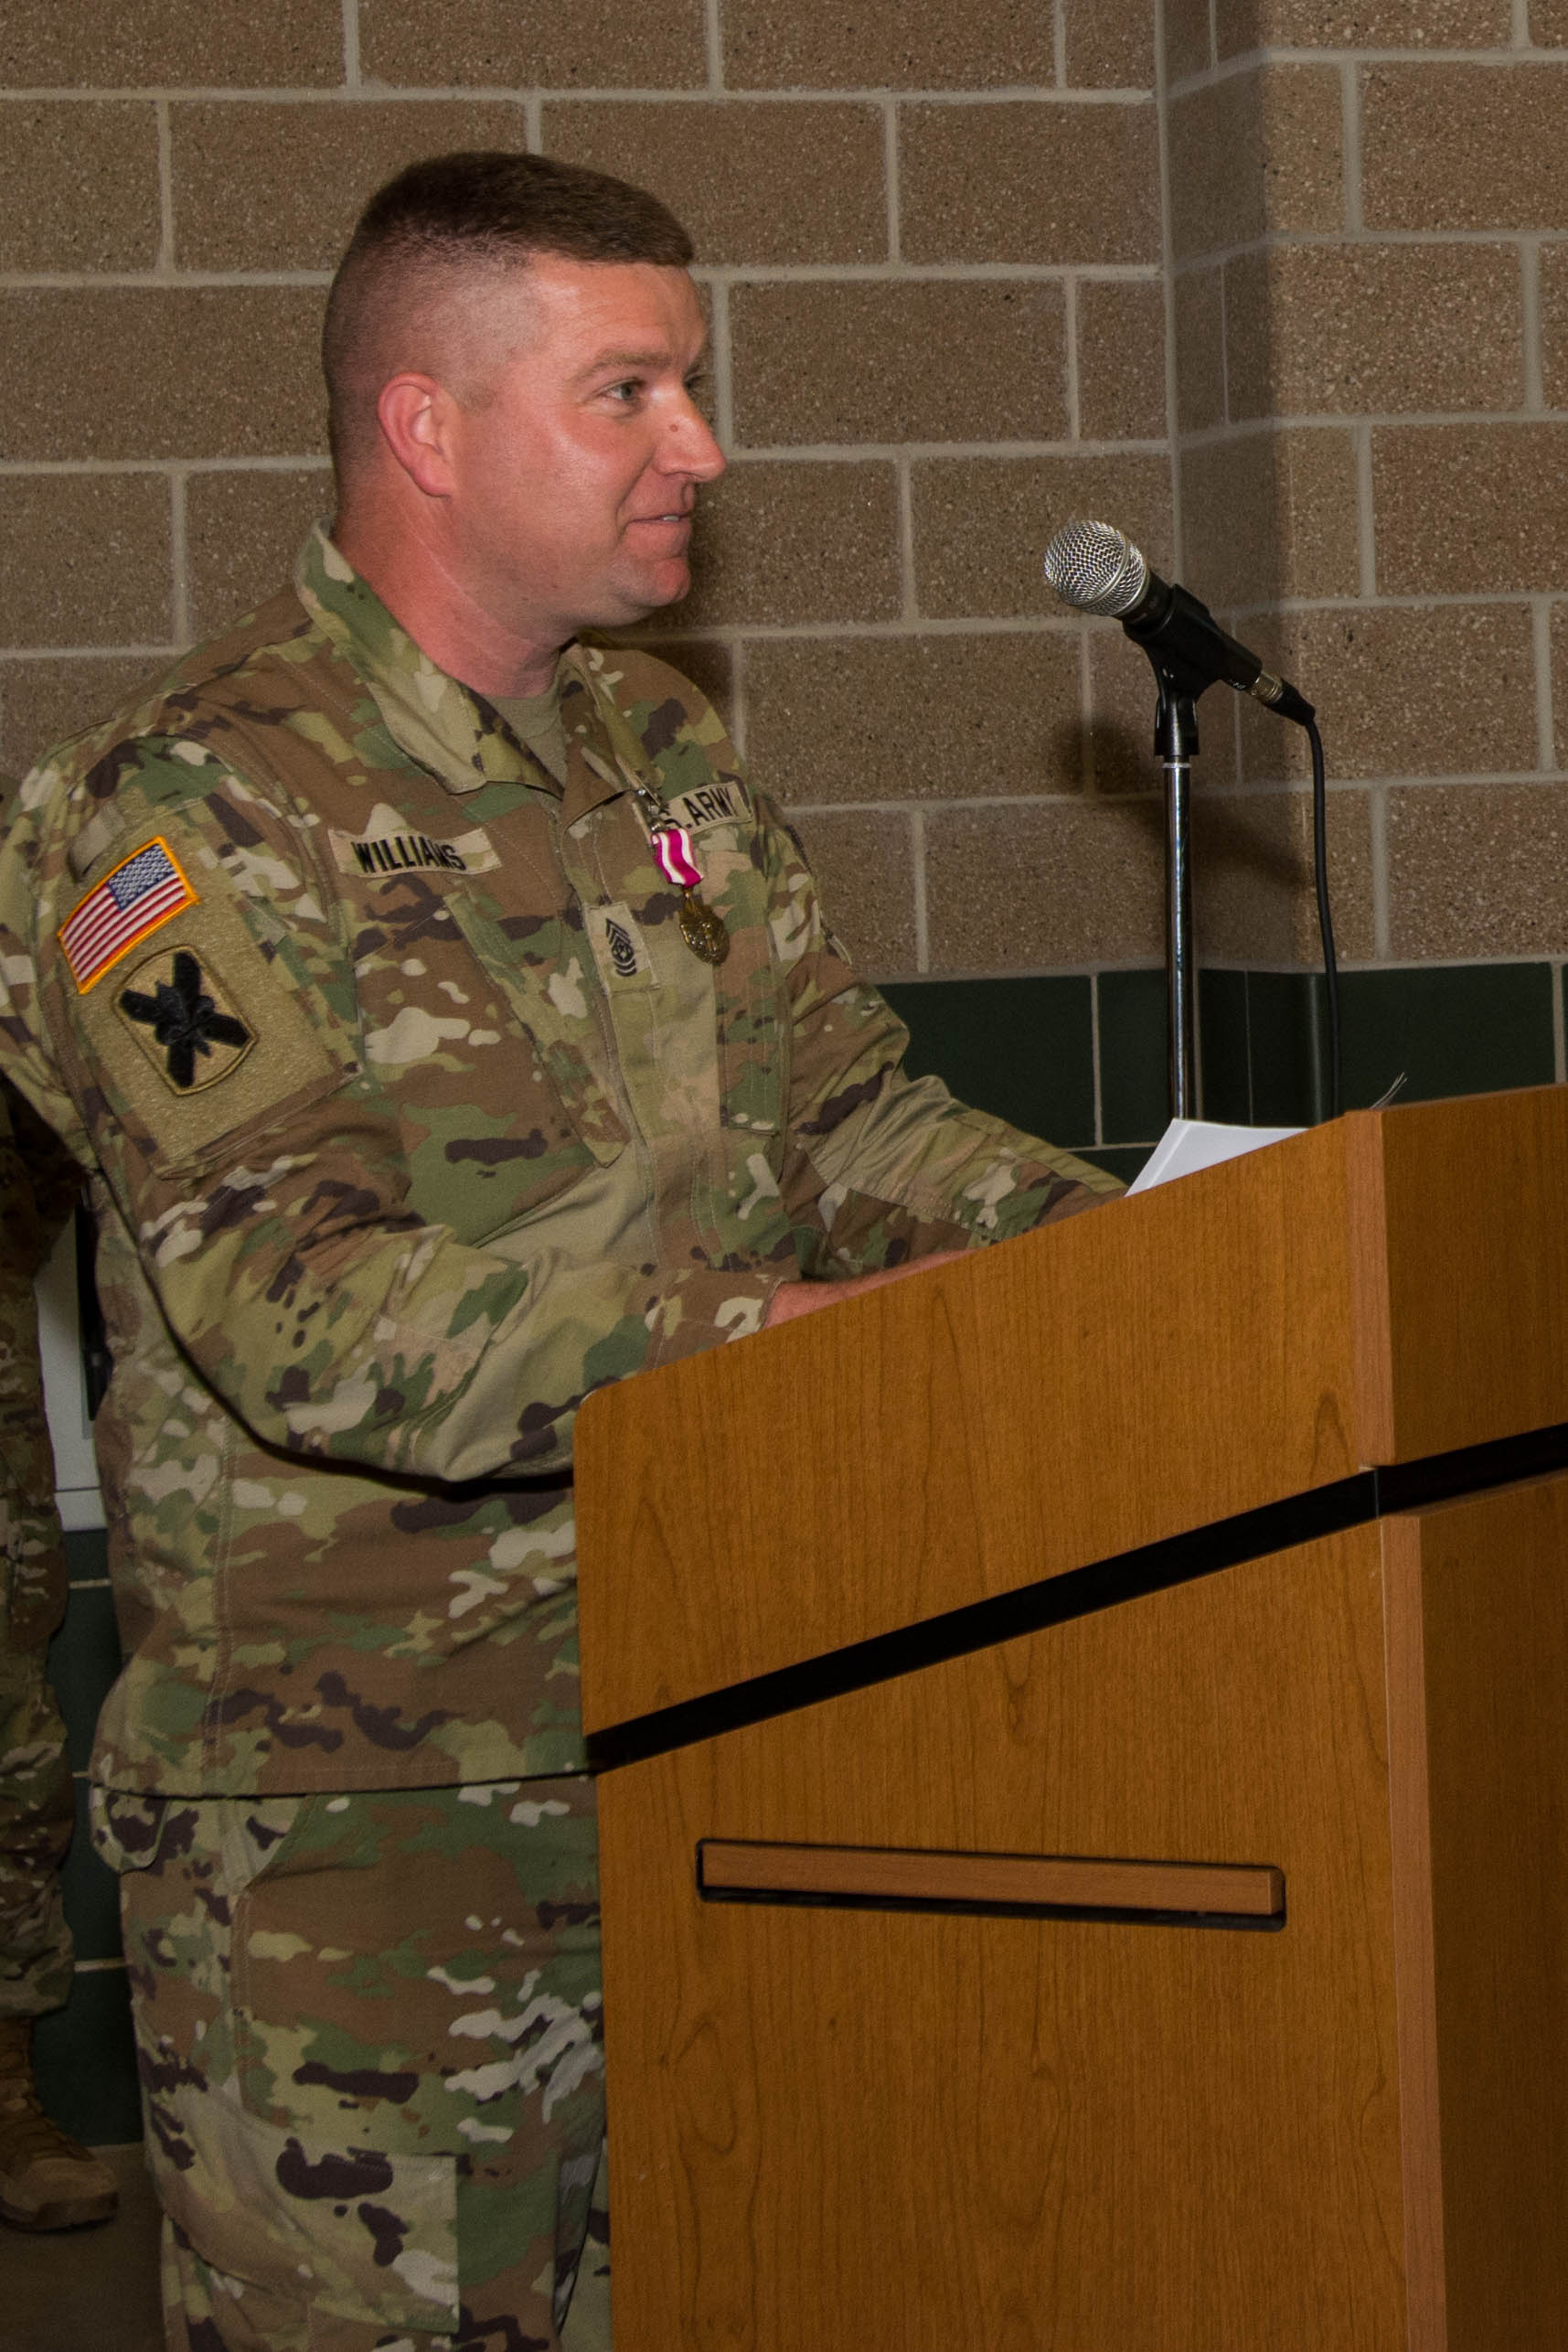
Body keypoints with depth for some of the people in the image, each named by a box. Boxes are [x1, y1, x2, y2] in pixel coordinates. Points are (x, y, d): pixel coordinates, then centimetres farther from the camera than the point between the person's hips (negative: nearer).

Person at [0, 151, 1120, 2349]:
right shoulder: (190, 815, -13)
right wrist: (756, 1333, -32)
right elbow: (307, 1316, -24)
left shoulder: (664, 753, 12)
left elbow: (850, 1111, 13)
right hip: (353, 1833, -7)